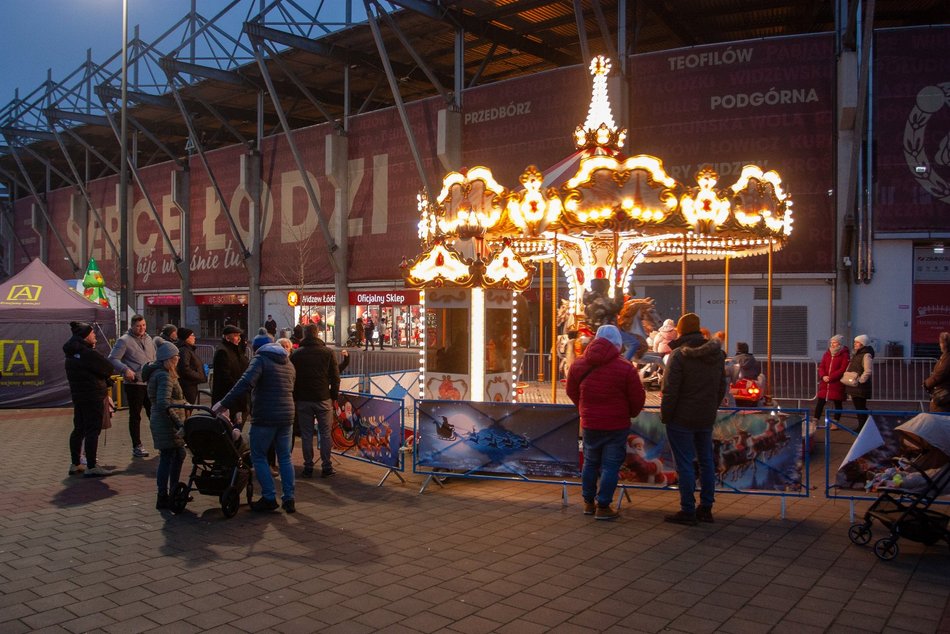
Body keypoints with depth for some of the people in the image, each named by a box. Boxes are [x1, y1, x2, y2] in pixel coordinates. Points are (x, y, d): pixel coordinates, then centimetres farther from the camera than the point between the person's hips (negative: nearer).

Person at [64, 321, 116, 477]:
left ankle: (75, 464, 24)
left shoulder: (72, 353, 11)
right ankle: (92, 467, -5)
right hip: (93, 396, -9)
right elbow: (108, 368, -16)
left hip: (77, 395, 9)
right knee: (93, 430, -6)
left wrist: (106, 380, 4)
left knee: (79, 429, 16)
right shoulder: (88, 353, -18)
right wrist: (106, 378, 4)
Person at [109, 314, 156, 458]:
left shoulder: (149, 339, 14)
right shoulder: (124, 341, -7)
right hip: (134, 384, -6)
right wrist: (126, 369, -26)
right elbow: (113, 359, -13)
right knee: (135, 416, 4)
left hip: (150, 383, 6)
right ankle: (137, 446, 11)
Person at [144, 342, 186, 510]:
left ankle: (174, 492, 28)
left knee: (178, 454, 19)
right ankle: (163, 499, 2)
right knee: (167, 458, -4)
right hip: (166, 422, -10)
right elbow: (164, 404, -28)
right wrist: (179, 423, -28)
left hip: (159, 421, 10)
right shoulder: (164, 376, -19)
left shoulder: (155, 373, 14)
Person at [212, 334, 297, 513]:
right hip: (287, 416, 6)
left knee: (258, 457, 7)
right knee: (285, 457, 14)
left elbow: (245, 383, -20)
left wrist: (224, 403, -18)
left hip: (264, 417, -6)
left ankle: (269, 498, 6)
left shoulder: (260, 359, -5)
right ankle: (289, 498, 12)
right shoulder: (289, 363, 17)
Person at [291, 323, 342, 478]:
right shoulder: (327, 352, -1)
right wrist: (334, 396, 6)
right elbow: (335, 377, -2)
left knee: (306, 435, 6)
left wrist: (294, 398, 11)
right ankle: (326, 467, 7)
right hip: (323, 399, -1)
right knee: (325, 434, 6)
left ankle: (308, 468, 9)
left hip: (303, 400, 1)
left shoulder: (296, 355, 2)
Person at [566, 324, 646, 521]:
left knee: (590, 463, 17)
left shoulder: (578, 365, -2)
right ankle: (603, 507, 7)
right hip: (617, 424, -4)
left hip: (589, 423, 4)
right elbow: (638, 398, -8)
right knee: (610, 465, 5)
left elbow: (571, 391, 9)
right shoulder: (626, 369, -14)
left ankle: (589, 503, 26)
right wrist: (630, 413, 12)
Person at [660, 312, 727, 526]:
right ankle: (706, 508, 21)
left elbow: (670, 390, -17)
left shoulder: (679, 355, -16)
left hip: (682, 419, -7)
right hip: (707, 419, 7)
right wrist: (711, 408, 18)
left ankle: (688, 511, 3)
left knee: (684, 464, -1)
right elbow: (722, 387, 12)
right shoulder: (717, 354, 7)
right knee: (706, 461, 15)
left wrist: (665, 415, -8)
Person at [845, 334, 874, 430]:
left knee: (861, 407, -5)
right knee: (857, 407, 13)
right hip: (854, 386, 9)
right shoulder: (856, 355, 17)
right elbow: (850, 369, 24)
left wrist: (859, 381, -20)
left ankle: (862, 427, 0)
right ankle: (860, 427, 20)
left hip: (861, 386, -9)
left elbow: (867, 372, -19)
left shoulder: (866, 355, -11)